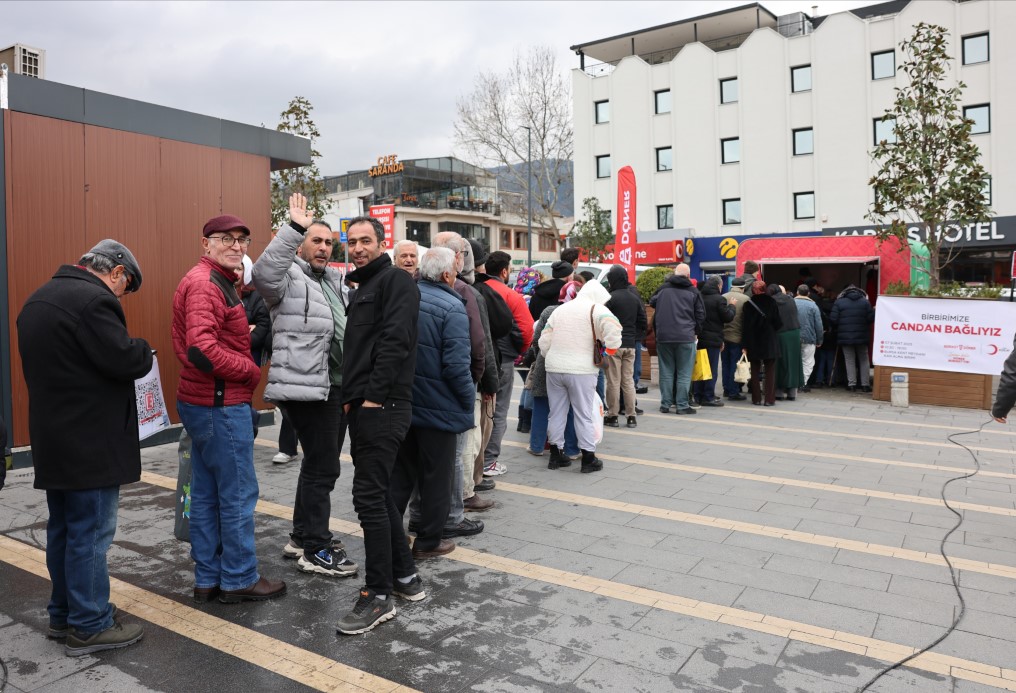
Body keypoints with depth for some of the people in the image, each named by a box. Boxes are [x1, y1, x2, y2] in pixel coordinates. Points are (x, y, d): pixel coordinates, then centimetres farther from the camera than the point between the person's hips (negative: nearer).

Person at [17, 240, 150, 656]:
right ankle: (89, 626, 10)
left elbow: (49, 362, 18)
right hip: (90, 442, -10)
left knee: (62, 529, 18)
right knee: (90, 534, 0)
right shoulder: (94, 300, -18)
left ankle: (64, 614, 30)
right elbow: (125, 361, -24)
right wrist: (144, 351, -2)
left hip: (53, 437, 10)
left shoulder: (39, 299, 15)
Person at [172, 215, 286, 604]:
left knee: (206, 494, 15)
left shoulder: (215, 281, 17)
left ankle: (208, 579, 25)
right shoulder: (204, 284, -16)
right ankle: (239, 580, 13)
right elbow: (203, 350, -27)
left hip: (204, 403, 11)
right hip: (221, 405, -11)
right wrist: (252, 370, -15)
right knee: (239, 494, 0)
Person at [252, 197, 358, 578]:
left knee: (319, 464, 18)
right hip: (307, 388, -9)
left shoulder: (336, 282, 18)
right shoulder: (289, 277, -7)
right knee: (323, 468, -5)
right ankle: (315, 550, 9)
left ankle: (303, 536, 33)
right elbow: (263, 273, -30)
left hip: (335, 387, 9)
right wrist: (295, 227, -33)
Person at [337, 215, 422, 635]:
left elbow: (395, 340, -19)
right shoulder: (363, 288, 23)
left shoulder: (396, 281, -7)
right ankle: (405, 576, 26)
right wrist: (351, 397, 14)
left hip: (382, 407, -10)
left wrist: (374, 395, -20)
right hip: (362, 407, 10)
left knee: (370, 496, -7)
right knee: (377, 493, 14)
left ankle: (378, 597, 4)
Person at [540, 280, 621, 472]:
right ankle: (588, 459, 11)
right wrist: (610, 350, -7)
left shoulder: (559, 309, 16)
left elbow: (543, 342, 12)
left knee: (556, 413, 14)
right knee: (584, 414, 4)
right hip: (581, 370, -5)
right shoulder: (596, 308, -2)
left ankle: (555, 455, 21)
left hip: (554, 368, 5)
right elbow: (612, 327, -22)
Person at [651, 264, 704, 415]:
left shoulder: (663, 289, 5)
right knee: (684, 373, 3)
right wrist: (696, 331, 16)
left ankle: (665, 404, 10)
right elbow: (701, 314, 4)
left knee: (666, 371, 8)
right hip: (686, 337, -2)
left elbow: (652, 302, 16)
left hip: (663, 336, 2)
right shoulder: (693, 291, 2)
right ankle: (682, 405, 2)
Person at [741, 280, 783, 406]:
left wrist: (745, 345, -3)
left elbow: (746, 326, -6)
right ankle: (769, 399, 2)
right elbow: (777, 323, -2)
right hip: (770, 341, 0)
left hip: (753, 342, 0)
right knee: (770, 371, 5)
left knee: (755, 371, 8)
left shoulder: (749, 304, -5)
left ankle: (756, 398, 9)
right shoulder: (771, 302, -3)